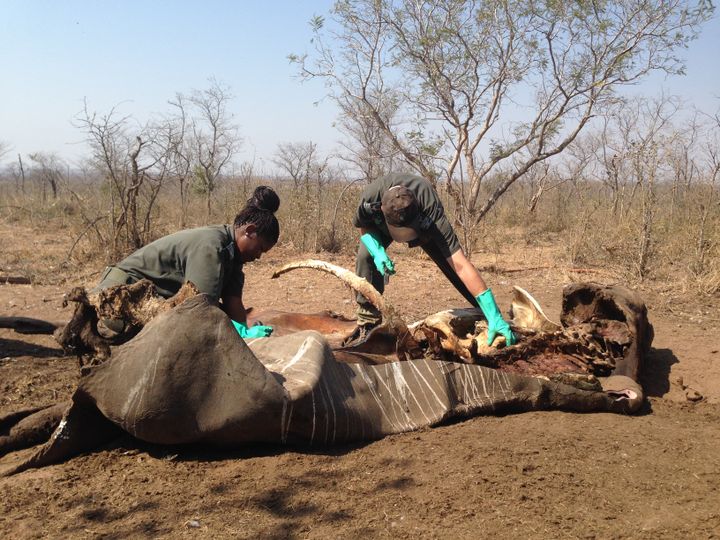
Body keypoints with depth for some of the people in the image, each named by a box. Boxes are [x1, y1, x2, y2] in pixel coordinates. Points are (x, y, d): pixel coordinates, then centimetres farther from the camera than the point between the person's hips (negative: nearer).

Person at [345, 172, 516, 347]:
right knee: (366, 256, -25)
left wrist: (495, 317, -52)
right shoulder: (370, 198, -42)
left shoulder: (431, 211, -46)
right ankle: (368, 324, -12)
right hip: (378, 226, 1)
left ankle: (492, 316, 6)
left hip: (423, 225, -1)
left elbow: (459, 265, -49)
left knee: (450, 263, -13)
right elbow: (364, 227, -16)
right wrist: (378, 252, -38)